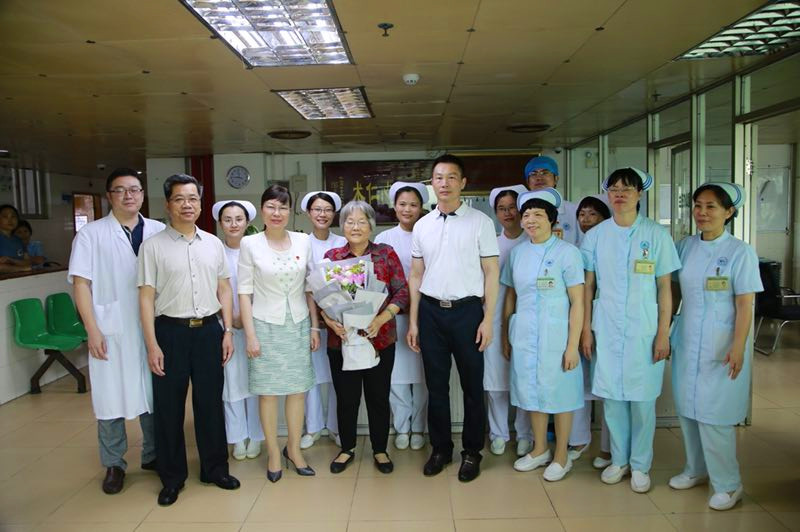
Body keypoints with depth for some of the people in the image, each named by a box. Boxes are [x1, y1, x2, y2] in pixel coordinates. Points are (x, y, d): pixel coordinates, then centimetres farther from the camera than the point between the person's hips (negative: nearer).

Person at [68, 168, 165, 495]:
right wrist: (92, 330, -10)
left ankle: (153, 455, 29)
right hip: (111, 330, -2)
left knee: (153, 393, 11)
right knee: (111, 396, 7)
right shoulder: (91, 234, -1)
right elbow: (81, 283, -4)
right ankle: (114, 465, 23)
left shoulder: (159, 232, 5)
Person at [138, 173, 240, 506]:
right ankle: (172, 477, 26)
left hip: (209, 330, 3)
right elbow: (146, 297, -6)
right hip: (171, 331, -2)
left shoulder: (213, 244, 7)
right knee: (168, 406, 8)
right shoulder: (153, 245, -3)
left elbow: (224, 290, 9)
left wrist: (228, 331, 3)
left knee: (210, 403, 13)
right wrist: (152, 344, -10)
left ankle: (215, 468, 30)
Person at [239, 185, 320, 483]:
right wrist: (250, 334, -9)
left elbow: (309, 287, 7)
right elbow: (244, 291, -5)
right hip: (266, 325, -2)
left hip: (298, 324, 3)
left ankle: (294, 449, 26)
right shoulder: (250, 244, -5)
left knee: (298, 388, 9)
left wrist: (314, 327, 5)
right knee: (268, 390, 7)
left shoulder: (303, 241, 2)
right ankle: (273, 452, 23)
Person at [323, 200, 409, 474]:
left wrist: (381, 319, -16)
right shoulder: (331, 256, 3)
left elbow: (402, 292, -3)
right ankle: (347, 448, 32)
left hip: (380, 338, 0)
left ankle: (380, 450, 29)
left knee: (379, 397, 10)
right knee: (346, 398, 10)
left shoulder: (387, 254, 0)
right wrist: (329, 320, -14)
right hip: (342, 339, 1)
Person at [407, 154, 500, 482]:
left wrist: (488, 319, -8)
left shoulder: (480, 222, -1)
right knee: (436, 384, 11)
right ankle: (440, 448, 27)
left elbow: (491, 273, -2)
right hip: (431, 311, 3)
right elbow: (416, 276, 11)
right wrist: (413, 321, 7)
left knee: (472, 385, 7)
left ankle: (472, 452, 23)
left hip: (467, 310, -3)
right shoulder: (422, 226, 8)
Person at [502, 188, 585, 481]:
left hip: (555, 335, -4)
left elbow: (577, 302, -10)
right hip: (524, 335, 5)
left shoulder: (567, 252, -8)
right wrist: (505, 336, 12)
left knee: (559, 394, 8)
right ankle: (540, 450, 34)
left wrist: (573, 345, -13)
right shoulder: (517, 252, 6)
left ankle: (561, 456, 27)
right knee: (532, 392, 14)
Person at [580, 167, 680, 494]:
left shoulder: (656, 235, -1)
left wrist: (663, 333, -4)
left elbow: (665, 288, 0)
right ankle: (619, 460, 26)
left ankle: (640, 465, 22)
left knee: (642, 399, 6)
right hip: (606, 329, 2)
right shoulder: (595, 236, 4)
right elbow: (588, 287, 6)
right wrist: (585, 329, 3)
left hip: (644, 330, -2)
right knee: (611, 396, 9)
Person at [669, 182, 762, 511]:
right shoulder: (685, 247, 5)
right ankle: (696, 469, 33)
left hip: (721, 345, -5)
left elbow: (745, 305, -10)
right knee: (687, 408, 13)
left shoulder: (740, 252, -8)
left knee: (714, 414, -2)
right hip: (686, 342, 5)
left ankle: (727, 484, 16)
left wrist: (738, 347, -16)